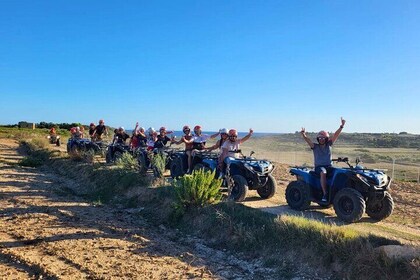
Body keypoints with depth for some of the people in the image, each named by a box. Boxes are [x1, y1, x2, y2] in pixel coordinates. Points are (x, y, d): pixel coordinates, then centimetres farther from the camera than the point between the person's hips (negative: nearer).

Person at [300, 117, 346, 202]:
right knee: (323, 173, -36)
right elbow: (308, 140, -14)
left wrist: (342, 126, -8)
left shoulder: (328, 145, 11)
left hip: (329, 166, 3)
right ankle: (325, 194, -36)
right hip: (319, 167, -3)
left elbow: (336, 135, 2)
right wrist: (304, 135, -34)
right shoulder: (315, 146, 4)